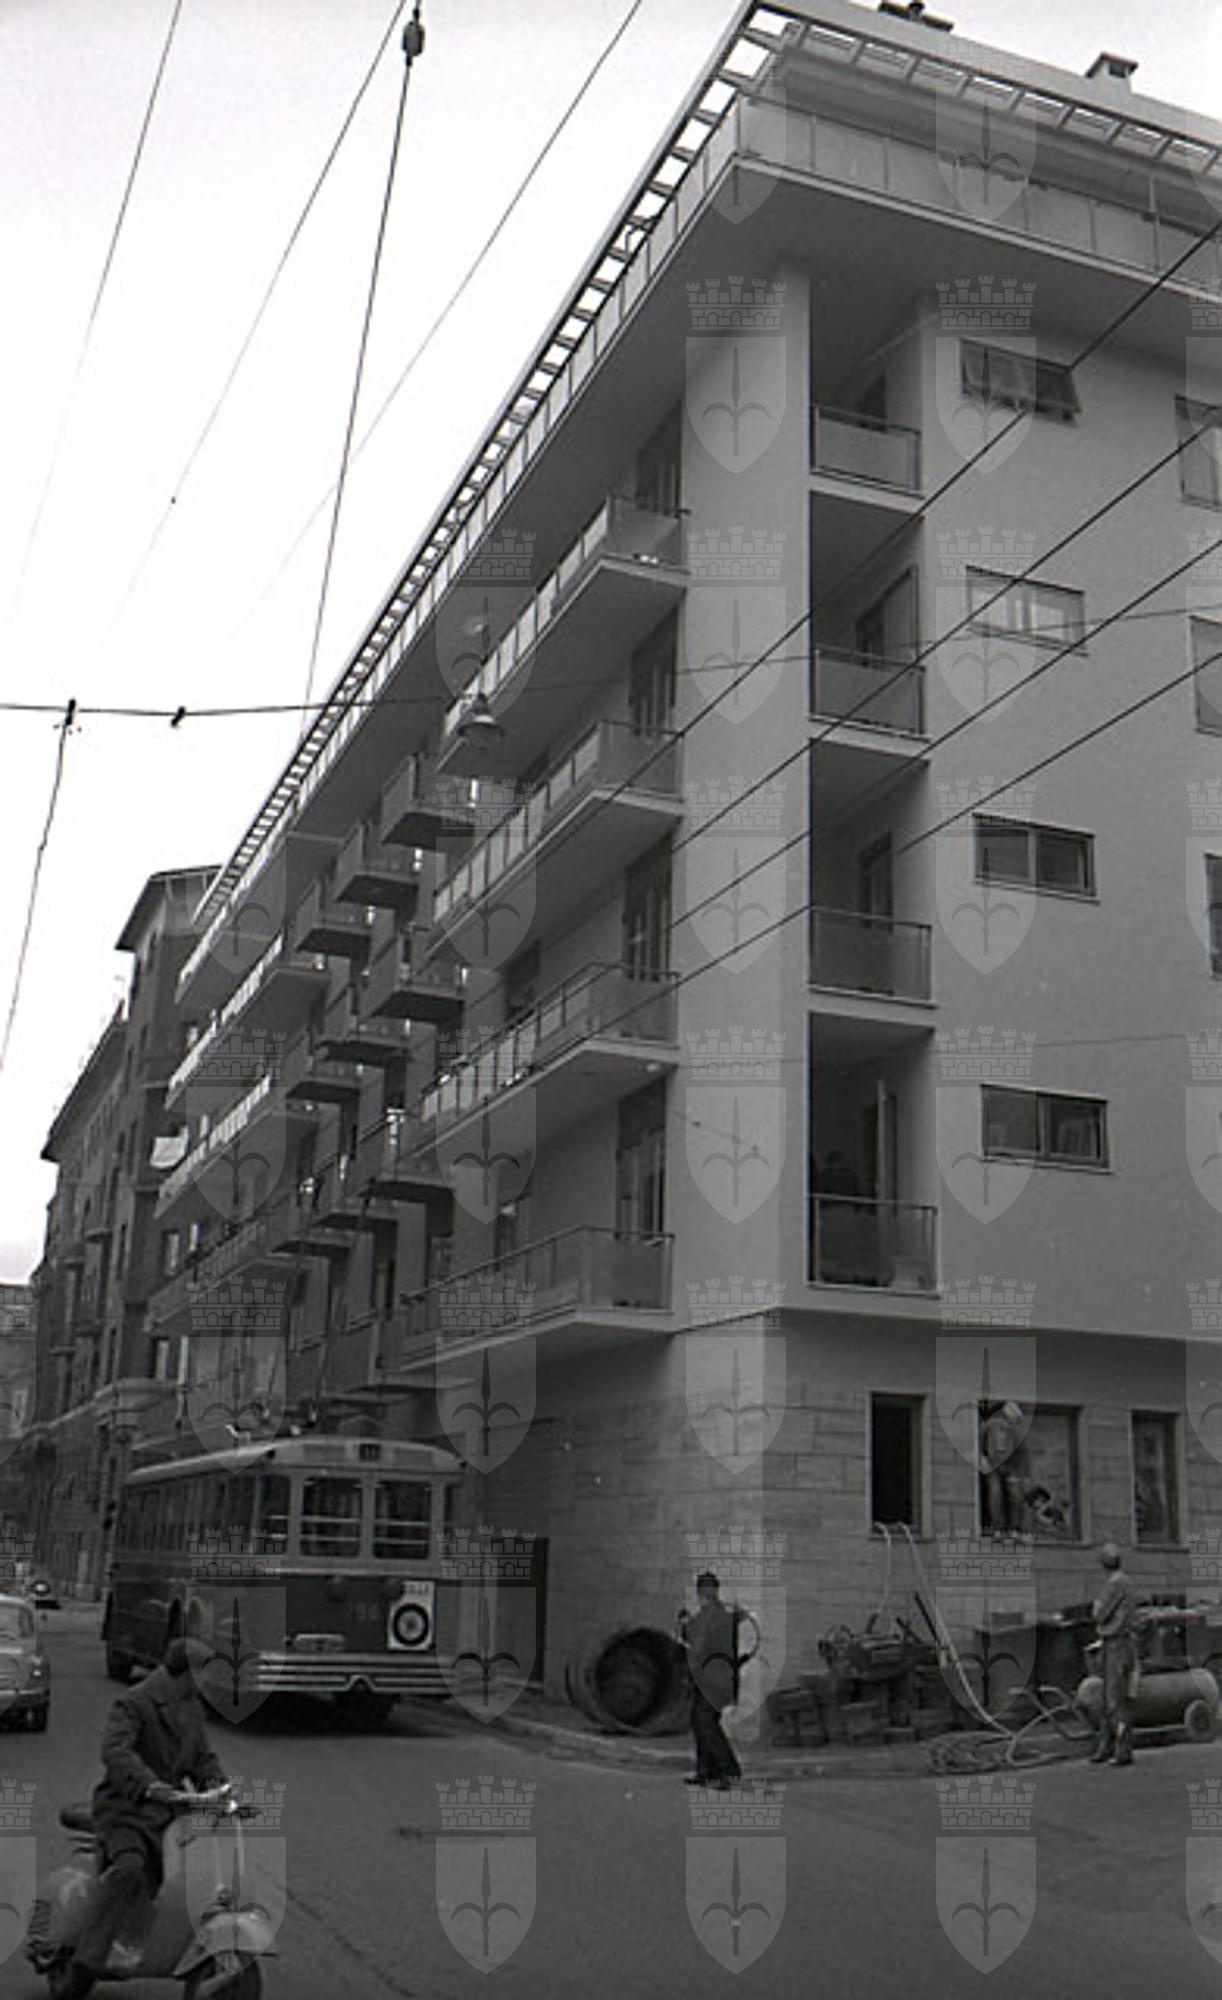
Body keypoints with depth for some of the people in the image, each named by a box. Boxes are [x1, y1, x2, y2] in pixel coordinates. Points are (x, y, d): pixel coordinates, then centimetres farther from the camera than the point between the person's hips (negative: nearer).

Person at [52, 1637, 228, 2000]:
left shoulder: (192, 1708, 14)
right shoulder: (134, 1704, -12)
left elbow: (202, 1755, 17)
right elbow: (115, 1751, -28)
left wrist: (216, 1783, -5)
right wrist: (149, 1784, -43)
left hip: (167, 1811, 8)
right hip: (126, 1810, -8)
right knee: (130, 1869, -34)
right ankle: (82, 1968, -35)